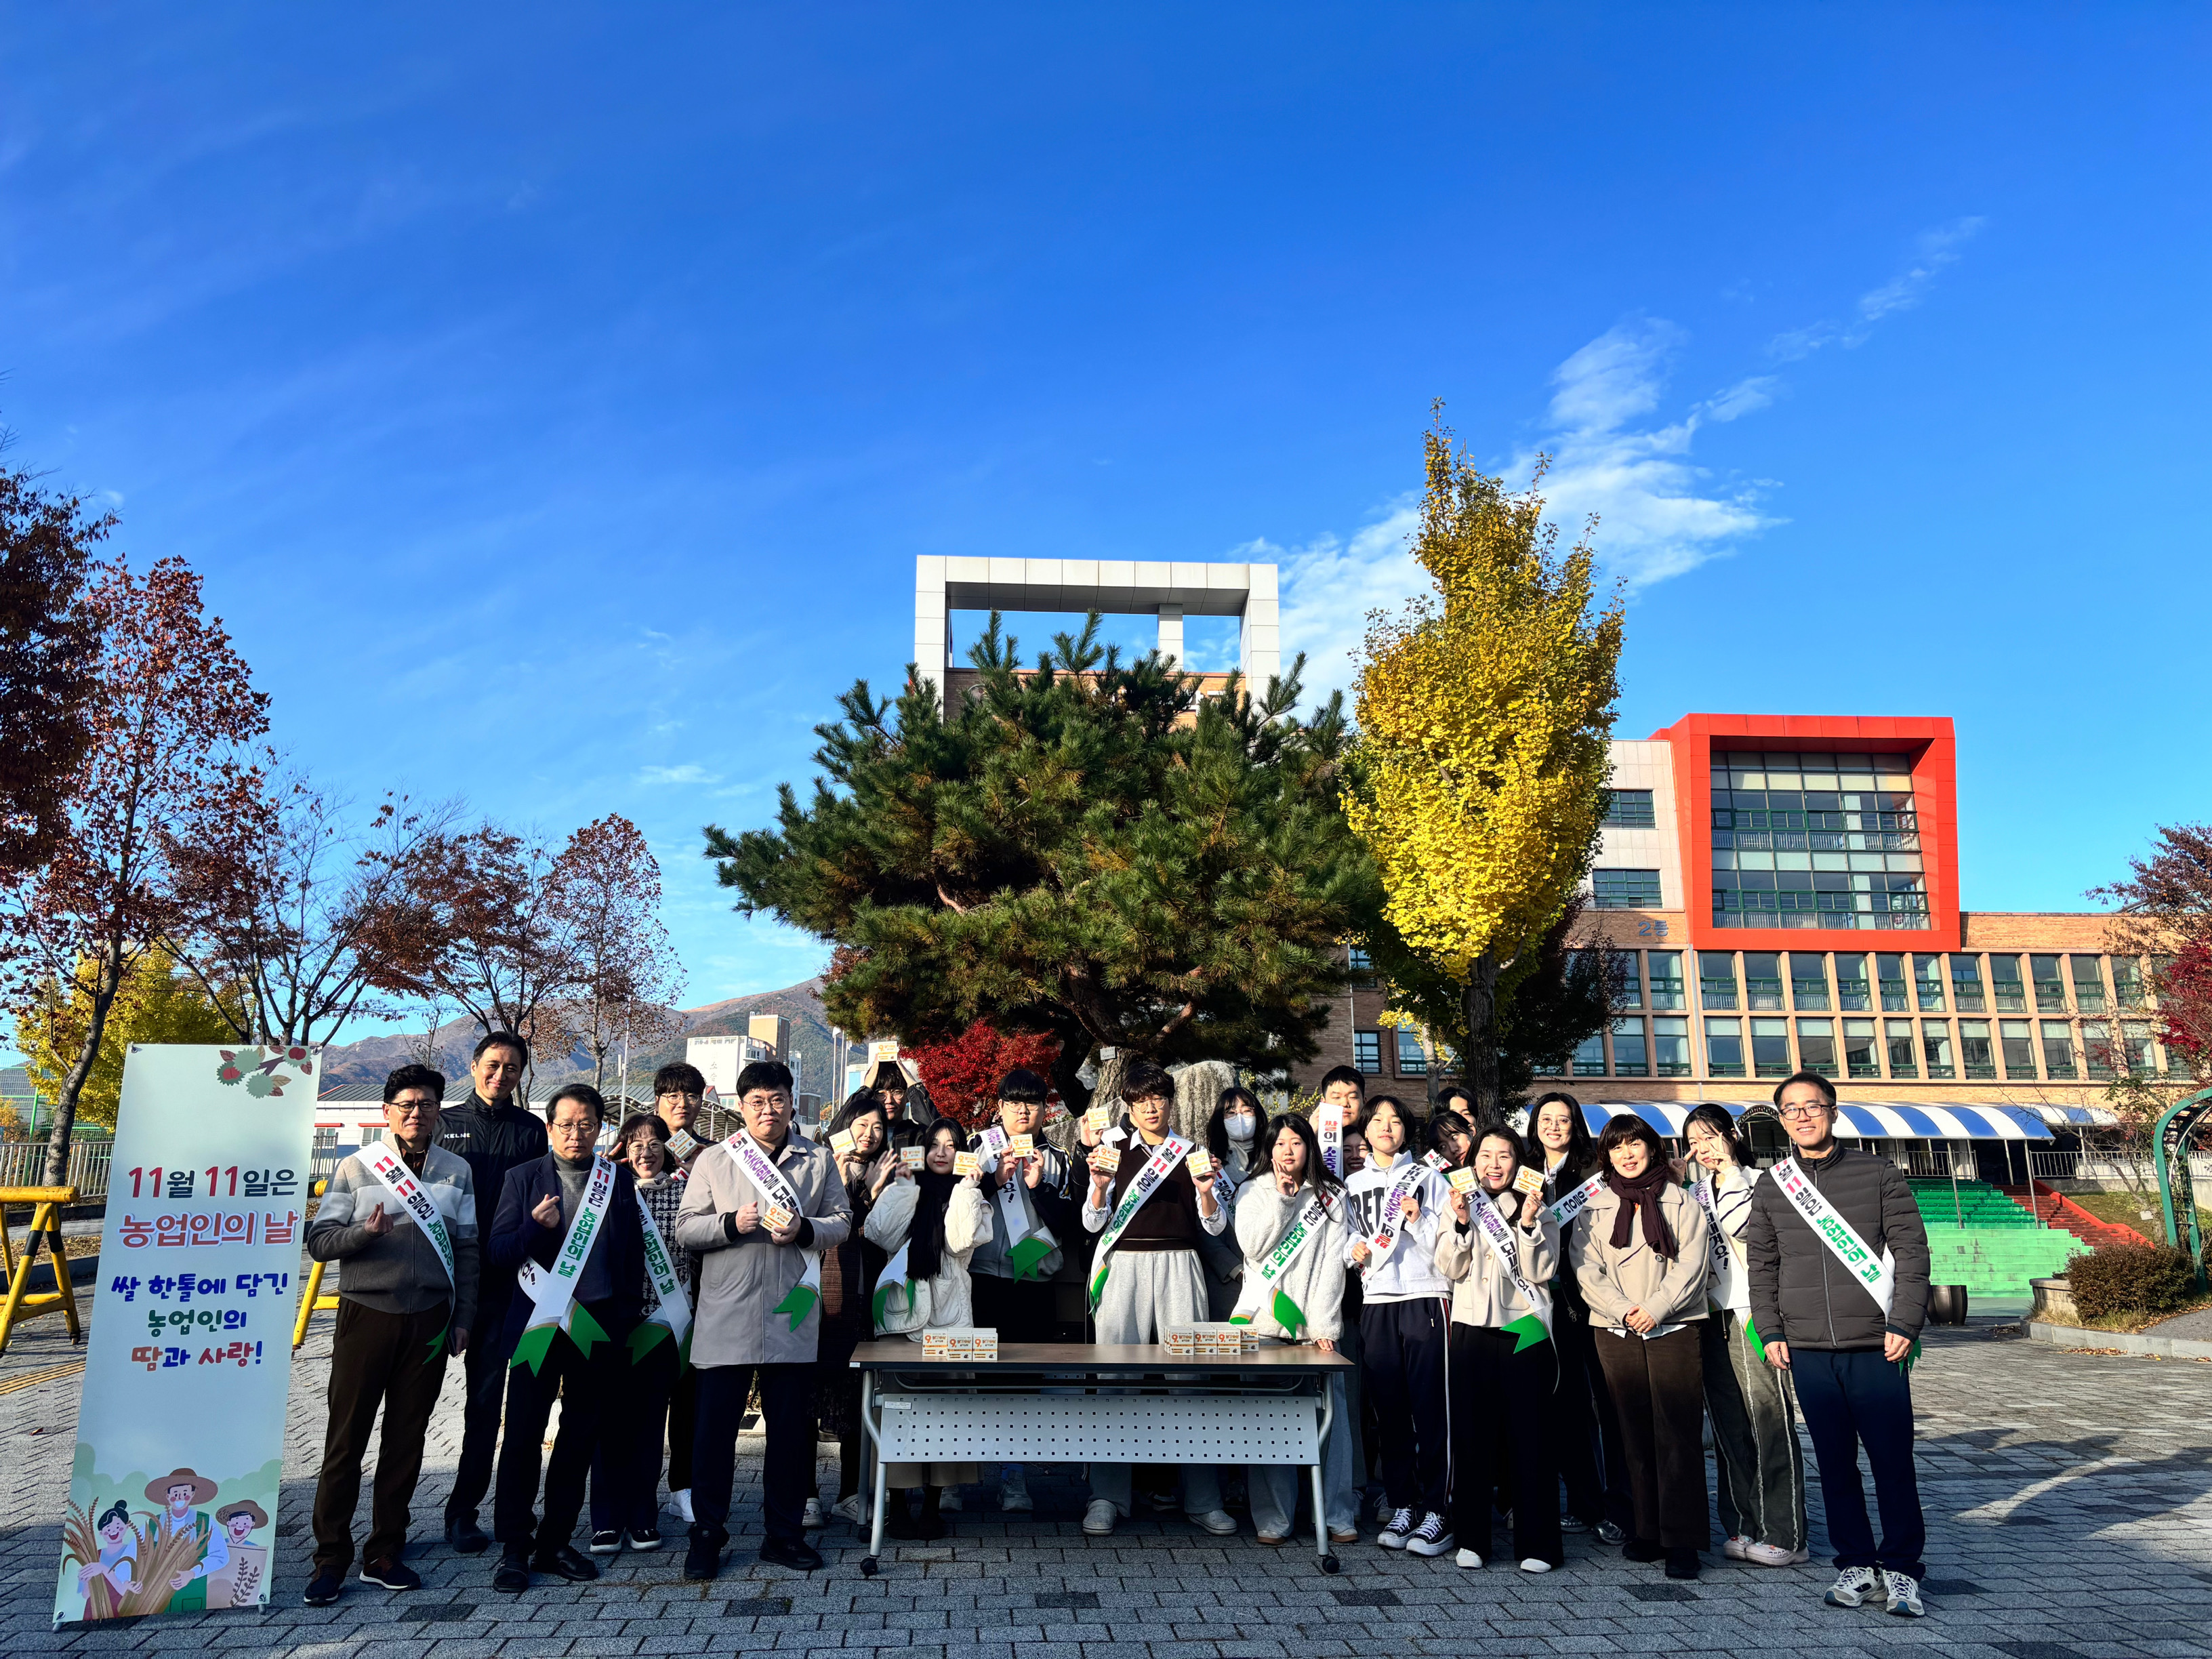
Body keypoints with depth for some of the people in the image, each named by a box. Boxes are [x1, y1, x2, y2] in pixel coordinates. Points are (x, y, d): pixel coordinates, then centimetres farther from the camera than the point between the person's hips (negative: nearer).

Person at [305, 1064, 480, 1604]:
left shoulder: (457, 1170, 8)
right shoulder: (356, 1167, 1)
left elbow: (467, 1249, 10)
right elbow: (319, 1240, -2)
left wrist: (463, 1318, 6)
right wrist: (365, 1232, -21)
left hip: (429, 1319, 2)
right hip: (367, 1314, -2)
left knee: (406, 1439, 8)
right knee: (347, 1438, 1)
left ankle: (384, 1554, 18)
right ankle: (331, 1558, 12)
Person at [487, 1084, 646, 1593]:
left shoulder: (619, 1180, 8)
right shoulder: (524, 1178, 5)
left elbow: (634, 1252, 9)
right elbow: (499, 1249, 0)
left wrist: (628, 1316, 2)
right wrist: (535, 1227, -19)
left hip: (599, 1326, 2)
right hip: (539, 1322, -2)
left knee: (580, 1437, 8)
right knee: (524, 1437, -1)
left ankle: (554, 1543, 21)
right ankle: (514, 1549, 11)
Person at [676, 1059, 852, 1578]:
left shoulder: (819, 1160, 9)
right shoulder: (713, 1160, 7)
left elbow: (841, 1223, 7)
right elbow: (685, 1228, 2)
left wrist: (804, 1230, -11)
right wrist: (732, 1224, -14)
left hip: (792, 1315, 1)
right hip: (726, 1316, -1)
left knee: (791, 1427, 8)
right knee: (716, 1425, 3)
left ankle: (784, 1532, 22)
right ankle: (707, 1534, 17)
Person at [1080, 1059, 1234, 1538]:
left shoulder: (1190, 1152, 13)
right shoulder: (1114, 1147, 10)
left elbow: (1215, 1226, 10)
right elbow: (1094, 1223, 6)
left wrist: (1205, 1189, -9)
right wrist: (1100, 1186, -13)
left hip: (1178, 1265, 1)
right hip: (1123, 1265, -1)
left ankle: (1202, 1498, 5)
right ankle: (1108, 1497, 3)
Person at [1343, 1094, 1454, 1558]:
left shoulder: (1427, 1176, 7)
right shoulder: (1354, 1184, 15)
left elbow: (1447, 1244, 2)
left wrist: (1418, 1220, -13)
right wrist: (1354, 1252, 2)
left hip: (1426, 1298, -3)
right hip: (1376, 1302, 3)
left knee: (1431, 1406, -6)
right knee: (1389, 1409, 4)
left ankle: (1438, 1511, 0)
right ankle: (1401, 1507, 14)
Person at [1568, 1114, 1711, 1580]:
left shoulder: (1682, 1203, 8)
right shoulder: (1594, 1208, 13)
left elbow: (1690, 1265, -1)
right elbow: (1586, 1268, 4)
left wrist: (1655, 1308, -13)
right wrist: (1622, 1309, -11)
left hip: (1673, 1328, -2)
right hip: (1615, 1331, 2)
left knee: (1678, 1433, -7)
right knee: (1635, 1433, 4)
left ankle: (1681, 1540, -3)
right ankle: (1647, 1529, 13)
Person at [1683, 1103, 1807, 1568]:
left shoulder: (1759, 1181, 0)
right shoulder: (1694, 1194, 18)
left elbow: (1739, 1225, -18)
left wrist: (1730, 1171, -11)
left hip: (1754, 1315, -6)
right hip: (1711, 1319, 6)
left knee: (1769, 1421, -6)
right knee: (1728, 1428, 6)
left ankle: (1784, 1535, -2)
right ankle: (1743, 1528, 13)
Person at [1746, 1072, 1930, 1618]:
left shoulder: (1879, 1175, 3)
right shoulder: (1771, 1188, 10)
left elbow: (1912, 1253, 0)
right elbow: (1762, 1266, 12)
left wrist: (1904, 1325, -9)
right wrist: (1770, 1331, 3)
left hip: (1876, 1346, -2)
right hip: (1807, 1350, 2)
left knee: (1893, 1461, 2)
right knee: (1835, 1462, 7)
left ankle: (1900, 1568, 16)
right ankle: (1856, 1563, 19)